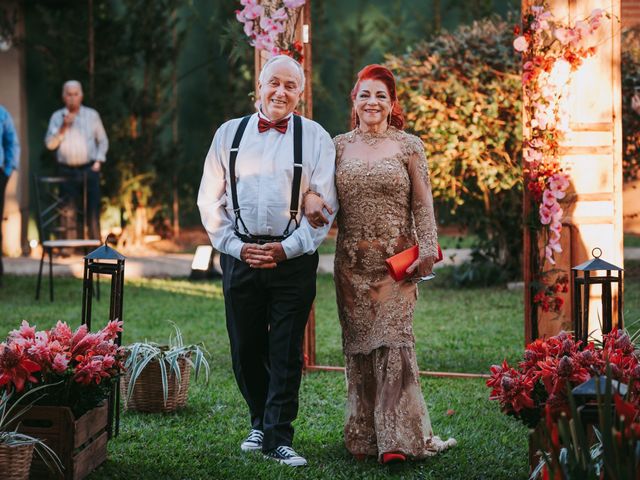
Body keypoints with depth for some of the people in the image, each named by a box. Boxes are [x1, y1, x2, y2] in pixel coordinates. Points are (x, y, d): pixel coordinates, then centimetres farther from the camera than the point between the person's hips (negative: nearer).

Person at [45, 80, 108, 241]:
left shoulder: (92, 115, 7)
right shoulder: (57, 117, 6)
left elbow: (103, 140, 12)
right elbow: (50, 144, -1)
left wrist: (98, 161, 1)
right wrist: (63, 128, -14)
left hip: (89, 169, 0)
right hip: (67, 171, 0)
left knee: (93, 210, -3)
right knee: (69, 211, 1)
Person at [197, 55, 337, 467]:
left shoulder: (315, 138, 3)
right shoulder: (230, 134, 9)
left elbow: (325, 204, -1)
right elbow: (211, 200, 9)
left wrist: (287, 248, -10)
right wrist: (235, 246, -3)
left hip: (293, 259, -2)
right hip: (240, 256, 2)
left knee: (286, 352, -1)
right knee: (246, 348, 8)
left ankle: (279, 437, 7)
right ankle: (260, 422, 29)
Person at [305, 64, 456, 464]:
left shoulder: (408, 146, 4)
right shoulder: (339, 146, 10)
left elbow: (423, 203, 2)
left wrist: (428, 248, -7)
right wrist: (310, 198, -15)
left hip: (396, 259, -3)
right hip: (352, 262, 3)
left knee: (393, 339, -11)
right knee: (358, 344, 4)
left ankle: (397, 439, -11)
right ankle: (363, 437, 10)